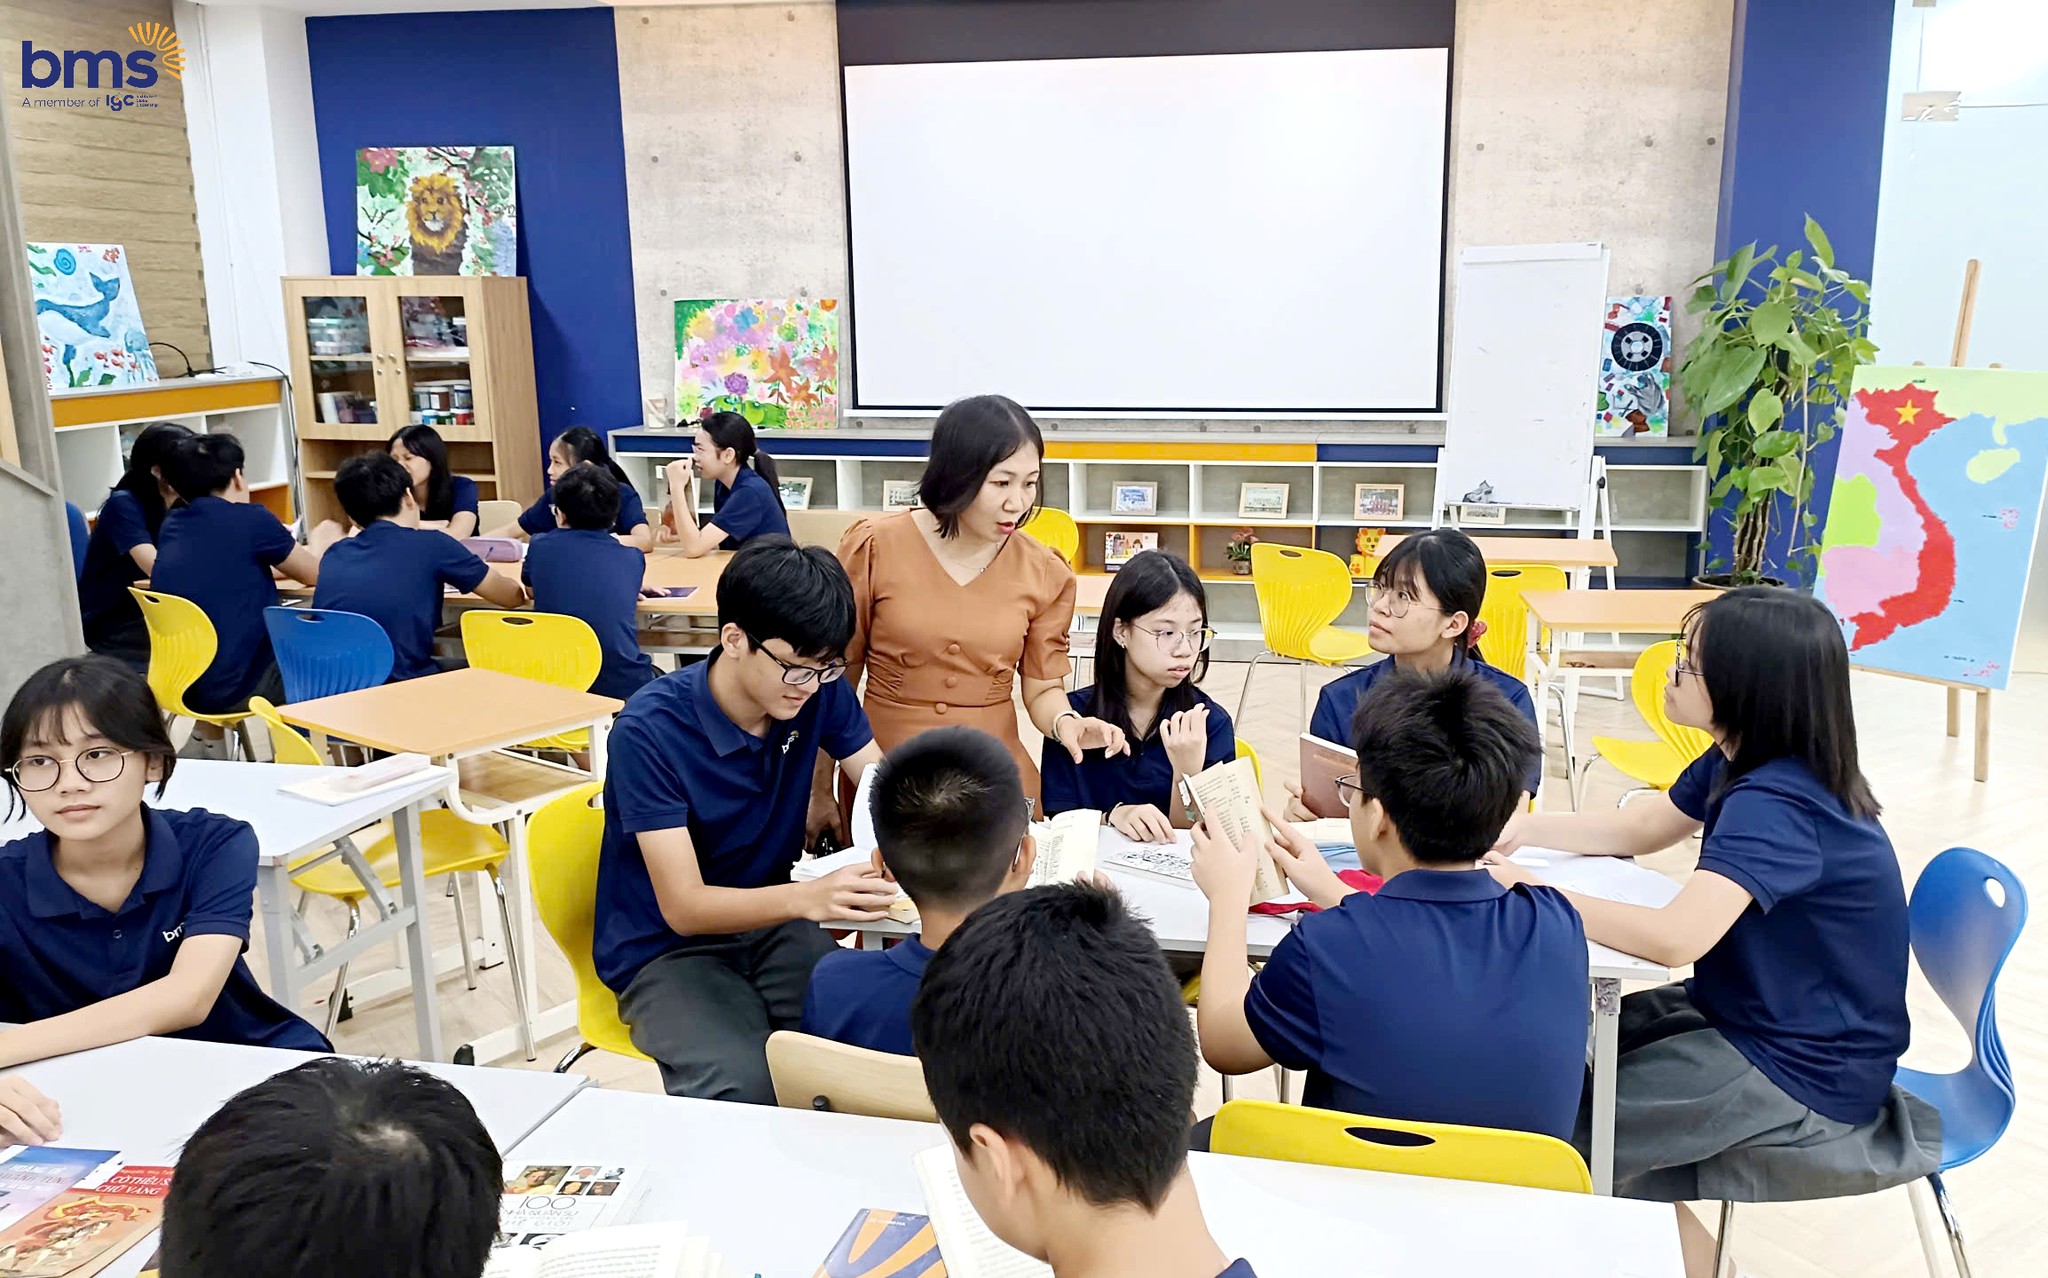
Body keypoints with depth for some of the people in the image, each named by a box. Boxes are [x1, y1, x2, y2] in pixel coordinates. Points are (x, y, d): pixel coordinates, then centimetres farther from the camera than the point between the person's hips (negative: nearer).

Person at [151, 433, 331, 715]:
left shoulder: (171, 526, 5)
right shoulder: (250, 520, -11)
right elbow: (314, 574, 3)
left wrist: (274, 544, 34)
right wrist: (322, 541, 24)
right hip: (236, 690, -6)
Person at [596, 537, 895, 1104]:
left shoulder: (821, 691, -8)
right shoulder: (650, 730, -22)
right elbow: (682, 905, -24)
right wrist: (810, 897, -42)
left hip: (772, 924, 5)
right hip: (666, 948, -4)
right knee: (740, 1086, -34)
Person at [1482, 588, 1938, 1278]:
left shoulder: (1775, 805, -29)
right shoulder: (1739, 764, 0)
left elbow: (1674, 937, -40)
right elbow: (1636, 828, 12)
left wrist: (1532, 894, -30)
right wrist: (1521, 828, -3)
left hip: (1804, 1077, -9)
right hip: (1753, 1020, 9)